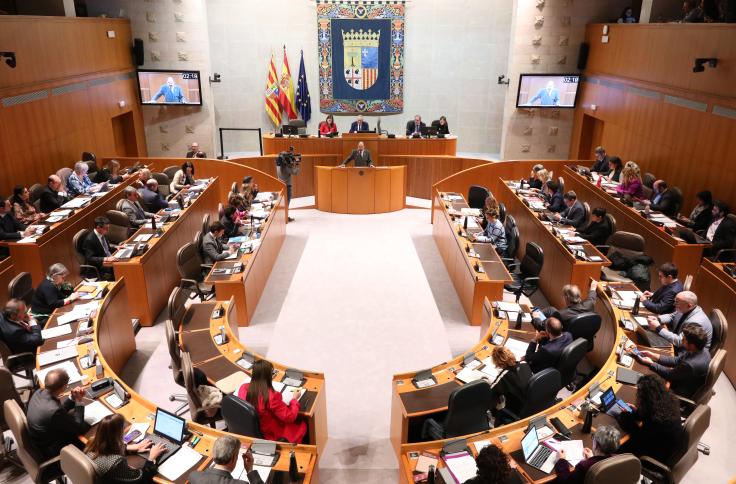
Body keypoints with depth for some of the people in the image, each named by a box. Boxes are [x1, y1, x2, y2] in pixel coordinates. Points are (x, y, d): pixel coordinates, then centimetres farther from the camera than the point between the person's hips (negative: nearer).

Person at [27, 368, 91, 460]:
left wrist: (72, 398, -10)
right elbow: (79, 429, -20)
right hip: (49, 451, -7)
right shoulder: (54, 411, -37)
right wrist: (78, 401, -15)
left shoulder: (39, 393, -13)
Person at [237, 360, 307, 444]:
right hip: (270, 435, -6)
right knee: (303, 425, 17)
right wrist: (294, 399, -7)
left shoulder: (243, 388, -15)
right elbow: (289, 417, -22)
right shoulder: (272, 396, -32)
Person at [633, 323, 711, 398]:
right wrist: (653, 355, -4)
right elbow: (677, 360, 0)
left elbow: (670, 374, -20)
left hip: (684, 394, -7)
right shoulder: (702, 350, -12)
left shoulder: (691, 365, -37)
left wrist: (650, 363, -9)